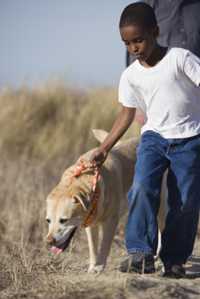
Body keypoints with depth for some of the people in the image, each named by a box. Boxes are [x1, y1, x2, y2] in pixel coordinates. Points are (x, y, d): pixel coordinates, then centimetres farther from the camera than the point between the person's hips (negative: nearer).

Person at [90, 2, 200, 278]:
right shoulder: (130, 76, 2)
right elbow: (127, 113, 9)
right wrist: (105, 148, 5)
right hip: (154, 136, 3)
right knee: (142, 188, -20)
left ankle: (175, 260, 12)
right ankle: (141, 254, -19)